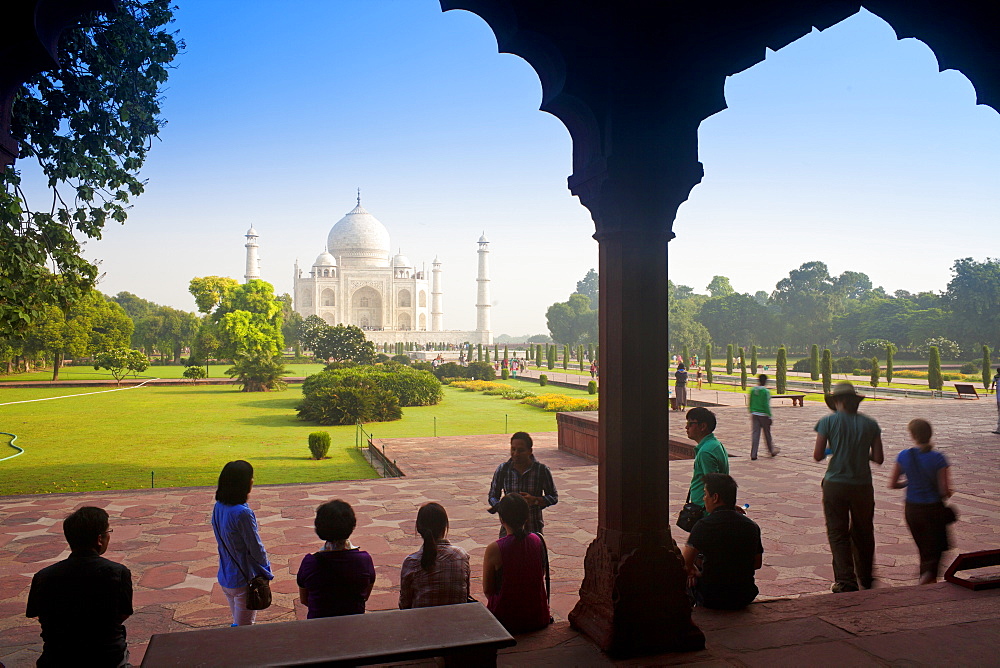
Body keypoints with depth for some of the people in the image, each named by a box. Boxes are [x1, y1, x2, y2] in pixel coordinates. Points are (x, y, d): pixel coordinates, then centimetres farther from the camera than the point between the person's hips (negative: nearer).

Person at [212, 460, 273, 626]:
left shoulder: (218, 507, -3)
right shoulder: (242, 513, -27)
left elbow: (223, 541, 8)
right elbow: (256, 548, -17)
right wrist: (267, 572, -4)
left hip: (225, 577, 8)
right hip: (244, 580, -8)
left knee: (238, 622, 23)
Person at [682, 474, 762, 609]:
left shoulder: (704, 525, -17)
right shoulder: (752, 526, -2)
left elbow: (686, 564, -18)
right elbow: (757, 563, 8)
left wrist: (696, 572, 3)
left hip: (712, 599, -5)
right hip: (745, 598, 5)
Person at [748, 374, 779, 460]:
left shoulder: (752, 390, 3)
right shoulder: (766, 391, -13)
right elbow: (766, 405, -15)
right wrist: (769, 416, -9)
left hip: (754, 414, 4)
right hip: (763, 415, -4)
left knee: (755, 433, 2)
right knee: (767, 434, 12)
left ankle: (753, 454, -4)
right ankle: (772, 451, 30)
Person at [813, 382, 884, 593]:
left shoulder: (828, 422, -5)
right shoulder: (870, 424, 1)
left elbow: (818, 455, -9)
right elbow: (878, 458, 0)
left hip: (835, 485, -2)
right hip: (863, 486, 3)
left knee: (838, 533, 6)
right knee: (863, 532, 18)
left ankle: (845, 580, 0)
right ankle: (865, 579, 30)